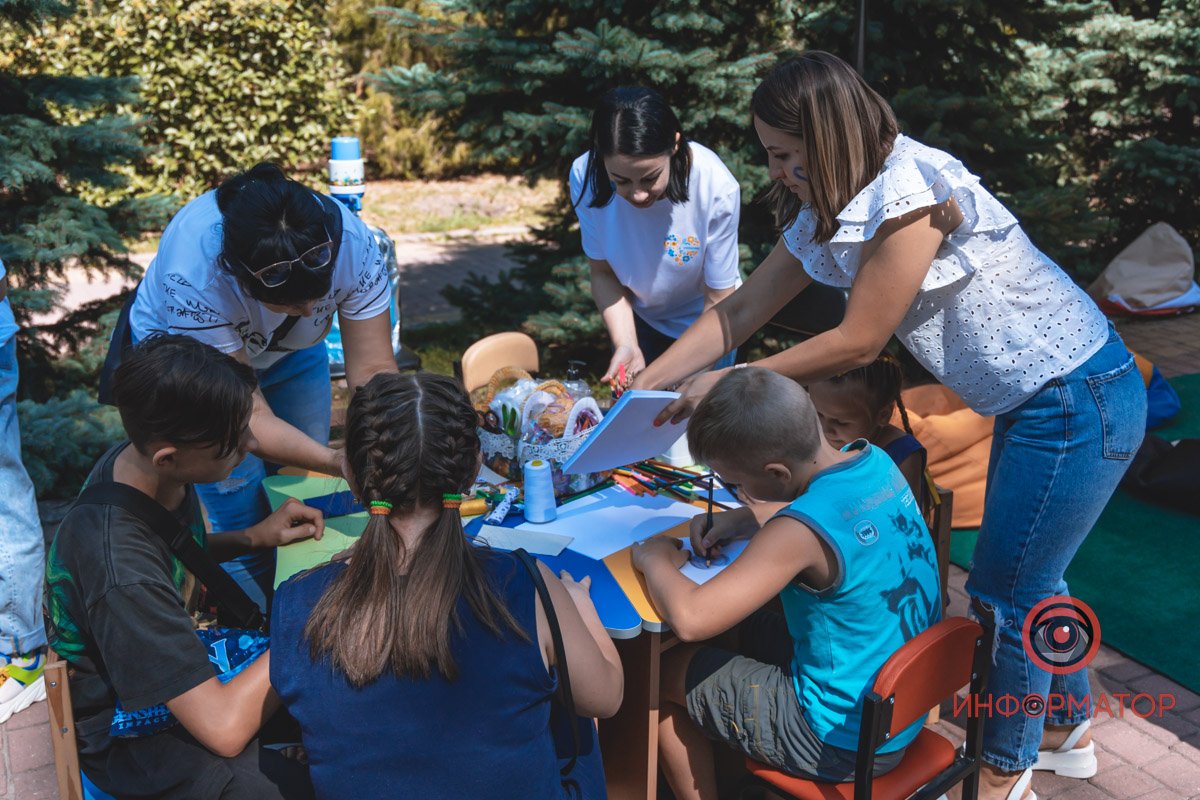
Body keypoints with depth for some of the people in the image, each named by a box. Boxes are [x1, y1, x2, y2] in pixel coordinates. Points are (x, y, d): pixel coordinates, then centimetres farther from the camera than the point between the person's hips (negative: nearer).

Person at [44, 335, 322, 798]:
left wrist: (254, 537, -4)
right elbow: (224, 729, -33)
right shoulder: (121, 573, -37)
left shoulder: (143, 462, -13)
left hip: (179, 653, 8)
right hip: (131, 738, -8)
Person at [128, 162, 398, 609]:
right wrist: (338, 463, -54)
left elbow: (373, 370, -29)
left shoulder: (351, 242, -35)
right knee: (245, 521, -9)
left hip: (291, 352, 3)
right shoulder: (193, 272, -43)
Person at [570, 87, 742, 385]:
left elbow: (717, 302, -23)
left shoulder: (717, 189, -34)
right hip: (638, 316, 2)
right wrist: (626, 345, -28)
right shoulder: (586, 176, -27)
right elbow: (603, 272, -13)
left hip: (700, 322, -2)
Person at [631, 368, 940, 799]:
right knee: (743, 626, 25)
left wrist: (656, 560, -14)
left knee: (659, 672, 6)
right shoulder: (875, 460, -7)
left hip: (844, 743, -8)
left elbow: (689, 619, -34)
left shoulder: (800, 533, -31)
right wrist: (742, 519, 2)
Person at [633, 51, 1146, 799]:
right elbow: (741, 309, 6)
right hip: (1039, 400, 9)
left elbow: (858, 343, -20)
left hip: (1081, 401, -9)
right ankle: (1067, 730, 42)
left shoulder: (909, 191, -25)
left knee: (1006, 594, 2)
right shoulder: (831, 209, 3)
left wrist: (725, 385, -13)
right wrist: (642, 388, 2)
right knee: (1028, 578, 22)